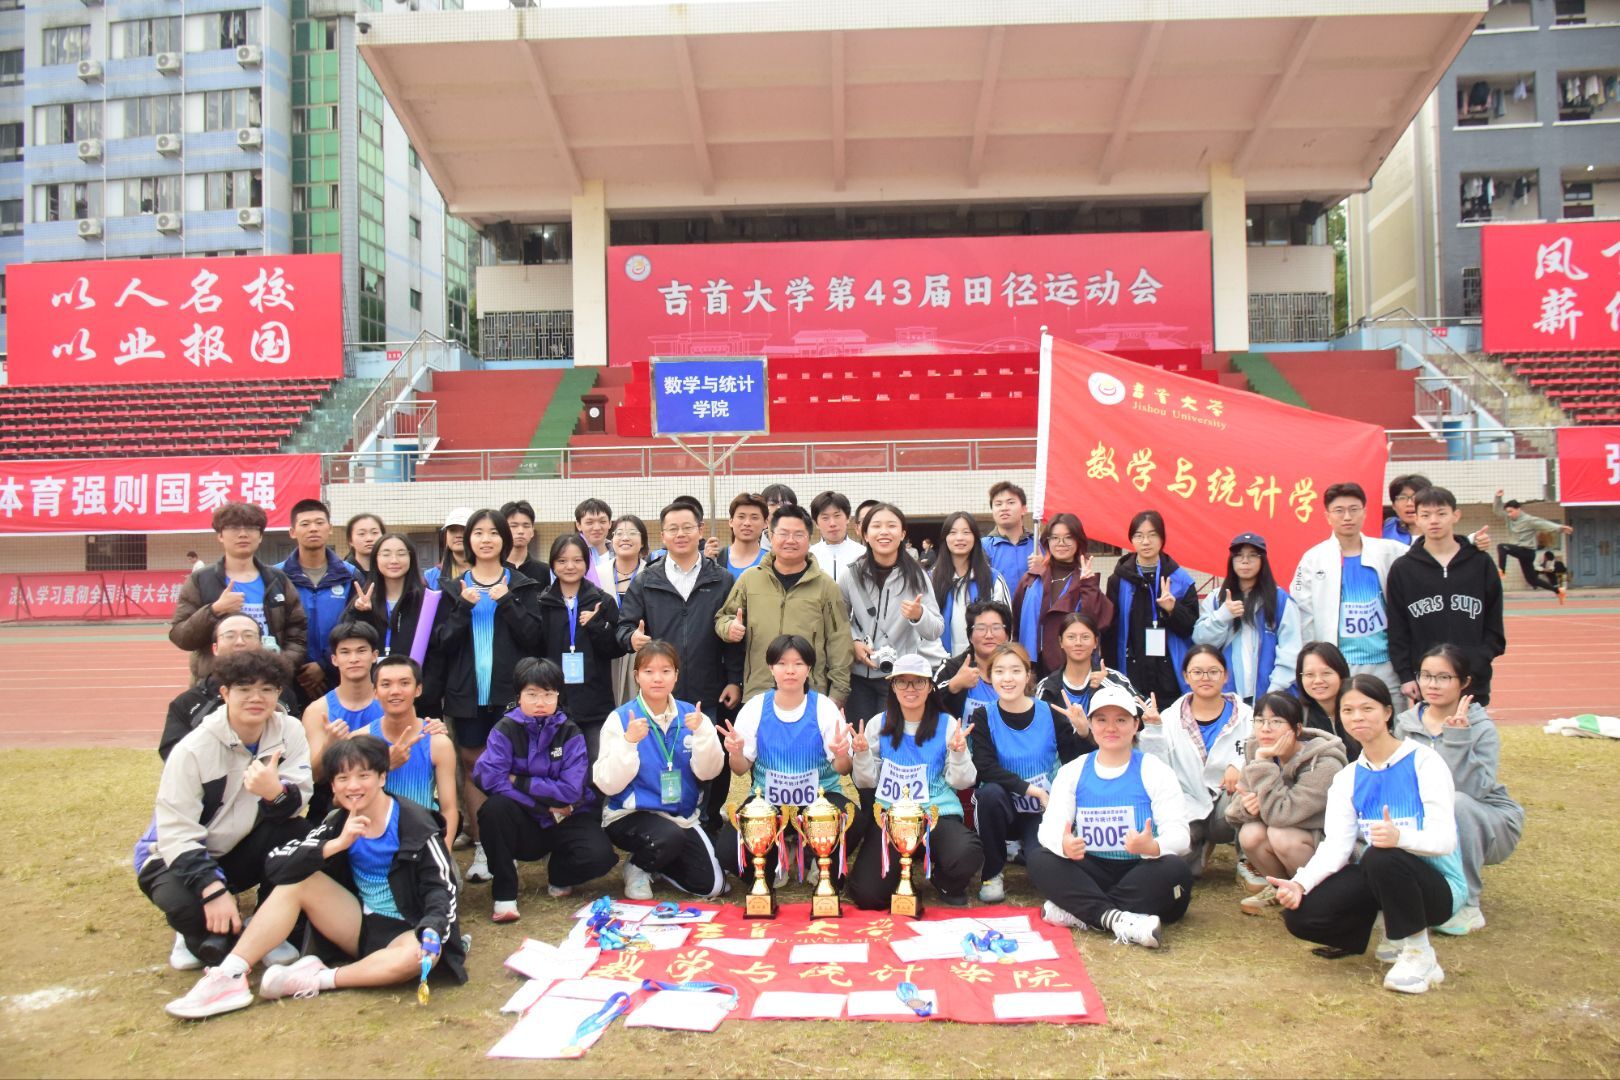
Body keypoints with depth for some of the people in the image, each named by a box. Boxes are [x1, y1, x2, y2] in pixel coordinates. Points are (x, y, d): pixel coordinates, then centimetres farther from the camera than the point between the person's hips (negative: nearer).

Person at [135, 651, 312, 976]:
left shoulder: (289, 732, -12)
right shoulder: (193, 750, -21)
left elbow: (296, 803, -20)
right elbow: (175, 832, -23)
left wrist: (275, 792, -45)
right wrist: (213, 889, -34)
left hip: (241, 852, 4)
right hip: (181, 855, -3)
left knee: (298, 833, -27)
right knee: (185, 904, -36)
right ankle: (200, 936, 2)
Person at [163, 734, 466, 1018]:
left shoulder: (415, 824, -14)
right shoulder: (337, 823, 0)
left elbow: (441, 886, -15)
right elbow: (276, 866, -11)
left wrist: (432, 928, -37)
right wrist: (337, 844, -25)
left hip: (406, 932, -4)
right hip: (362, 926, 5)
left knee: (423, 953, -39)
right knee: (295, 880, -12)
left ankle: (318, 979, -23)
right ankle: (230, 977, -17)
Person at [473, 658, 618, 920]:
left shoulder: (570, 733, -5)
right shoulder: (506, 729, -7)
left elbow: (571, 790, -16)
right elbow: (488, 778, -23)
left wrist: (519, 782, -17)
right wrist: (545, 805, -19)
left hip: (564, 822, 0)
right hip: (523, 825, 0)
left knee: (600, 856, -29)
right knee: (495, 807, -33)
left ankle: (558, 874, 9)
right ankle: (504, 892, -14)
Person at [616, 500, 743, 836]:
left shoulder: (722, 581, 6)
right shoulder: (644, 582, 8)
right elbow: (624, 624, 7)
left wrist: (735, 680, -3)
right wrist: (631, 637, -17)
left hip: (711, 694, 0)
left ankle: (710, 825, 25)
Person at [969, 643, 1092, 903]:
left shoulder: (1051, 715, -8)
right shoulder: (982, 717, -7)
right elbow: (984, 769, -19)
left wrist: (1082, 732, -24)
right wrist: (1030, 789, -27)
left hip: (1043, 812, 0)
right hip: (1004, 806, 0)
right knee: (991, 792, -33)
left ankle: (1024, 846, 15)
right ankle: (992, 874, -10)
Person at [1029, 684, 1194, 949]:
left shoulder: (1155, 770, -2)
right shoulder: (1072, 771, 5)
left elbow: (1178, 835, -12)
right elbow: (1050, 827, -7)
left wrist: (1152, 847, -37)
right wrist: (1064, 845, -32)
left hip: (1141, 873, -2)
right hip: (1092, 872, 2)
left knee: (1176, 870, -32)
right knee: (1040, 859, -22)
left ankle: (1078, 911, -27)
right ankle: (1116, 919, -34)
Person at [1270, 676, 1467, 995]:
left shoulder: (1423, 761, -10)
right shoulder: (1347, 779, 5)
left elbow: (1445, 838, -22)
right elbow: (1335, 846, -7)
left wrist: (1399, 837, -44)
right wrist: (1300, 882, -25)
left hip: (1437, 888, -5)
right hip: (1380, 883, 5)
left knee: (1383, 856, -37)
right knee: (1300, 914, -18)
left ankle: (1418, 953, -12)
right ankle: (1394, 936, 8)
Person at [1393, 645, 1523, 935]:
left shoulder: (1481, 728, -13)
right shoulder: (1406, 723, -1)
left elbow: (1473, 790, -28)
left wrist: (1457, 740, -32)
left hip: (1487, 825, -3)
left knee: (1457, 803, -36)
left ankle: (1468, 906, -20)